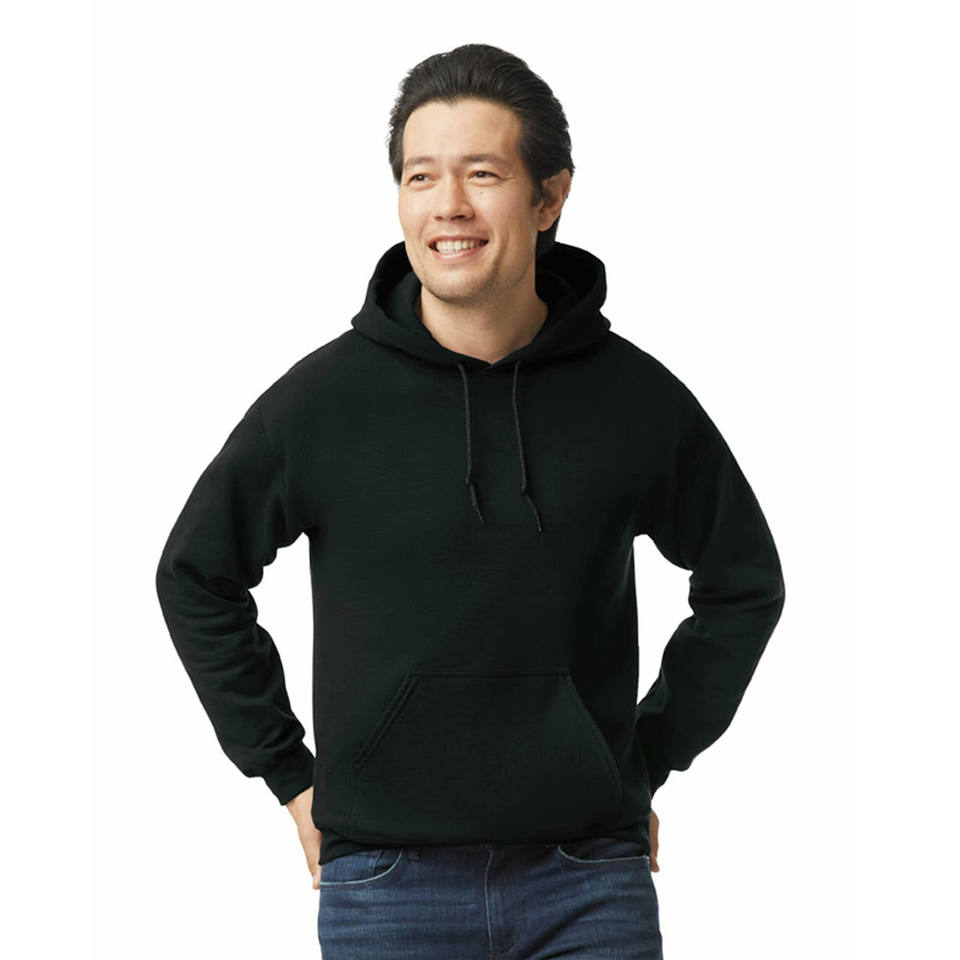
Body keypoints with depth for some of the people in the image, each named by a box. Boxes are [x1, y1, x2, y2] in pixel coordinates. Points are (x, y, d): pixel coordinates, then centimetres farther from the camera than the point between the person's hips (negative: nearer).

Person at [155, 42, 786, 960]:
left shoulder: (637, 397, -1)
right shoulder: (324, 397, -4)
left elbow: (744, 584, 13)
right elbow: (196, 576, 9)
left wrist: (649, 760, 8)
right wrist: (288, 773, 6)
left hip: (589, 885, 1)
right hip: (388, 886, 0)